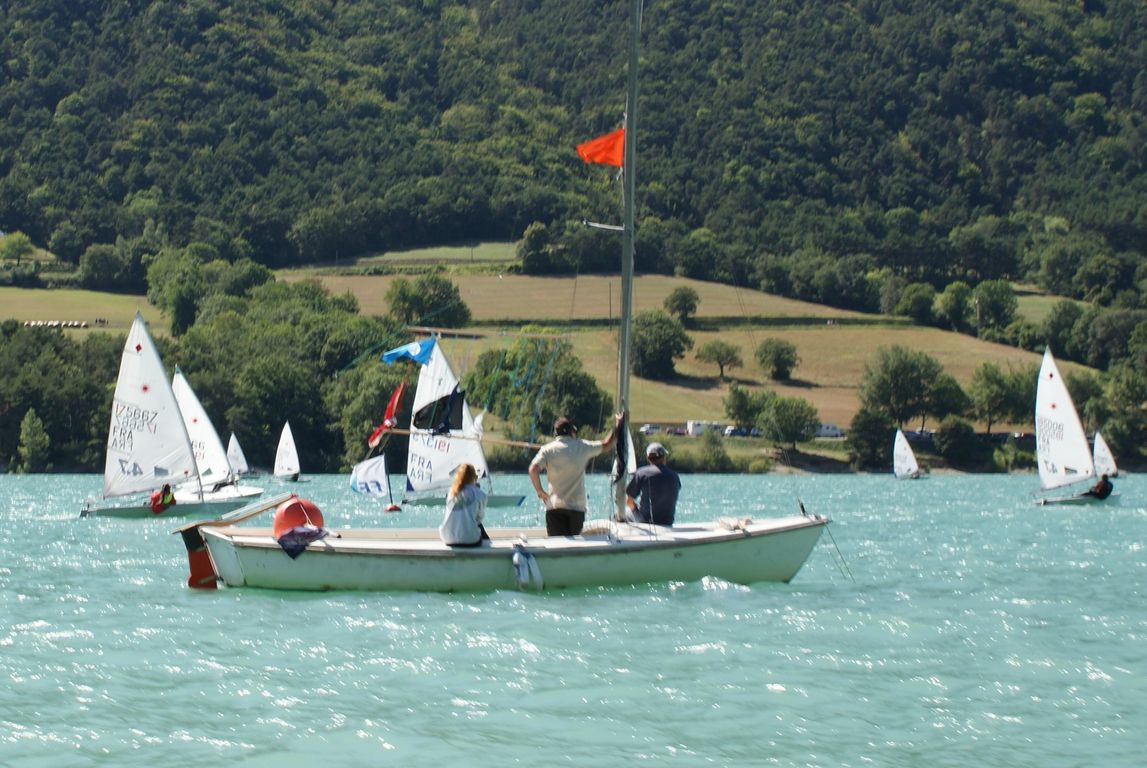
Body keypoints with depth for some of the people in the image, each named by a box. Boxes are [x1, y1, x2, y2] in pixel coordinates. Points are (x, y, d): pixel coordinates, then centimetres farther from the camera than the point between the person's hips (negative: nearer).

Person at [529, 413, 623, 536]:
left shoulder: (548, 449, 0)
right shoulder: (582, 446, 5)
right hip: (578, 507, 1)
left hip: (555, 507, -1)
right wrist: (617, 426, 33)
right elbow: (606, 445, 19)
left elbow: (533, 469, -15)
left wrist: (540, 491, -2)